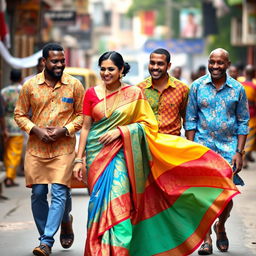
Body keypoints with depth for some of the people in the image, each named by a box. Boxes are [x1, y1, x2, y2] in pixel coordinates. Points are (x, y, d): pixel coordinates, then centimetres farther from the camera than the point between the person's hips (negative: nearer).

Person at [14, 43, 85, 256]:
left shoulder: (74, 85, -1)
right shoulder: (30, 85, 2)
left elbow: (82, 115, 4)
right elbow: (19, 114, 7)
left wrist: (64, 130, -12)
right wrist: (36, 130, -9)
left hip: (64, 148, -2)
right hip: (36, 148, 2)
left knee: (59, 192, -11)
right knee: (38, 193, 3)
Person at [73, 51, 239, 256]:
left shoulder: (134, 94, 0)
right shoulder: (92, 94, 5)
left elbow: (147, 124, 1)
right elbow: (86, 127, 6)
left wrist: (121, 131, -12)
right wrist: (79, 159, 3)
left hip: (119, 154, -2)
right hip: (96, 154, 2)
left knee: (116, 204, -13)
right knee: (100, 203, 4)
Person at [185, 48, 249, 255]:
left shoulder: (238, 89, 2)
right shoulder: (197, 86, 2)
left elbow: (243, 123, 5)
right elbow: (191, 120, 6)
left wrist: (239, 152, -3)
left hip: (228, 148, 0)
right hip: (202, 146, 0)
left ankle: (220, 226, 28)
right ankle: (206, 238, 11)